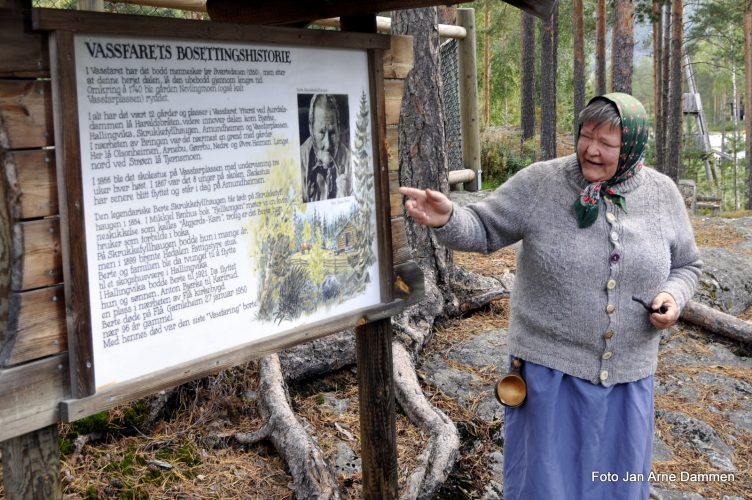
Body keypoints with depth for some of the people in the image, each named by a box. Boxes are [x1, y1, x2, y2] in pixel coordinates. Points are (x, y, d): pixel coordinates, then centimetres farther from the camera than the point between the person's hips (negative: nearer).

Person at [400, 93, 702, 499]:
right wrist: (446, 219, -29)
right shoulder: (540, 183, -11)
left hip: (627, 374, 3)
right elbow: (483, 230, -8)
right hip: (551, 366, -2)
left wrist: (672, 296, -11)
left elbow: (686, 265, 10)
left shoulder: (662, 194, -2)